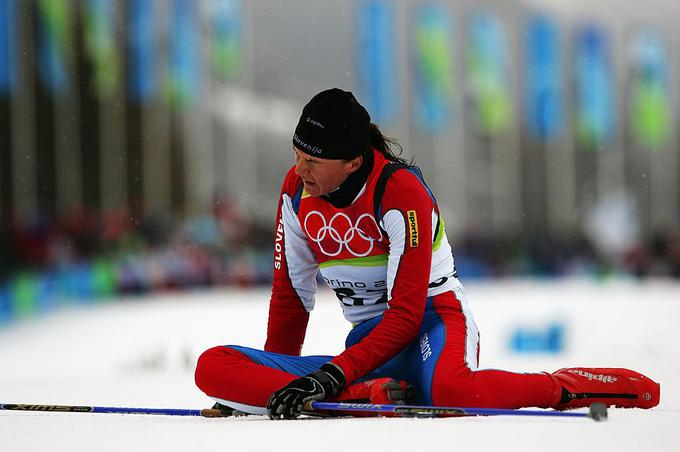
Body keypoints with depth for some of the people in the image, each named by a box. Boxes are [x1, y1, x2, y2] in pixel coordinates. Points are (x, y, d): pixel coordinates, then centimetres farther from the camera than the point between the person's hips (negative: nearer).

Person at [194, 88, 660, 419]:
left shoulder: (402, 192, -18)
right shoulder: (298, 190, 1)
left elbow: (406, 313, -22)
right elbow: (290, 292, 14)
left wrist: (333, 375, -31)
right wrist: (276, 377, 16)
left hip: (432, 316, -6)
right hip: (370, 340, 6)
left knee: (451, 390, -46)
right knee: (213, 367, -18)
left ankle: (567, 387, -17)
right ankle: (375, 394, -28)